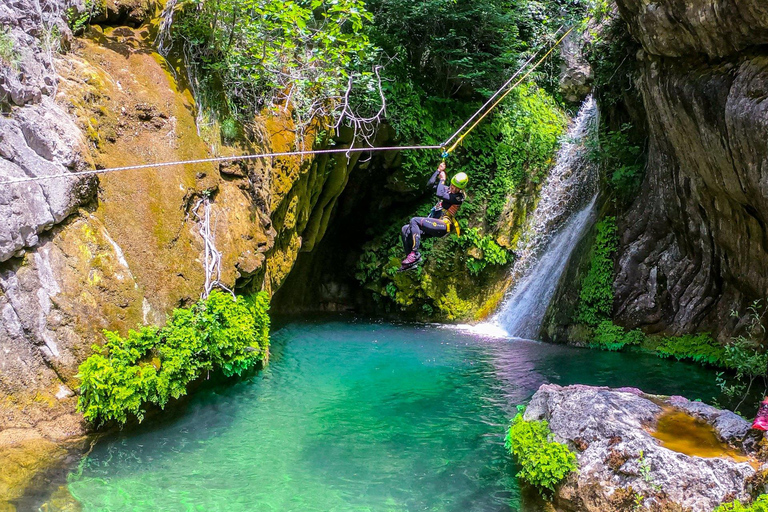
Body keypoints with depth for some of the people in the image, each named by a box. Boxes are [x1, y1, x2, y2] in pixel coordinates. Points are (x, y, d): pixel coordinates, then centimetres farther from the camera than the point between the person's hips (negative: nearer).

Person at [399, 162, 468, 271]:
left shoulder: (459, 197, -8)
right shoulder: (448, 189, 18)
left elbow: (440, 194, -20)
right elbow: (430, 183, 21)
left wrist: (442, 179, -5)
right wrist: (438, 171, 14)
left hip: (443, 225, -9)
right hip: (435, 225, 9)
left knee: (414, 221, -25)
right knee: (405, 230, -2)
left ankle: (415, 254, -30)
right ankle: (411, 259, -9)